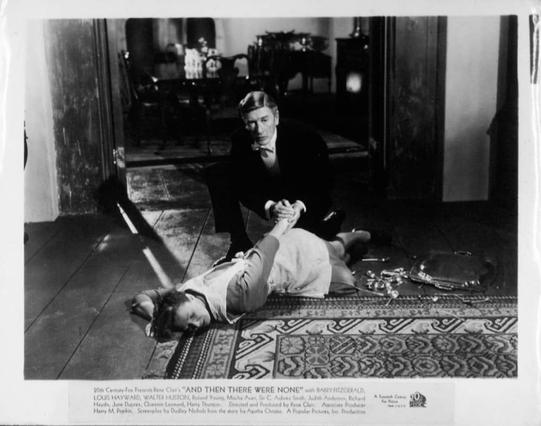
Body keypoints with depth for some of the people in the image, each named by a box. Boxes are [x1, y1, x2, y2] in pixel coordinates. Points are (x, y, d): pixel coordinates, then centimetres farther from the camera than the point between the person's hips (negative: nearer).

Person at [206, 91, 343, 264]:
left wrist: (301, 205, -44)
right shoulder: (240, 140, -18)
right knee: (216, 174, -14)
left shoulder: (305, 138, -28)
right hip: (267, 196, 3)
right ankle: (240, 243, -9)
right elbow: (243, 186, -20)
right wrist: (269, 207, -41)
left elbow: (323, 184, -23)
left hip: (304, 200, -3)